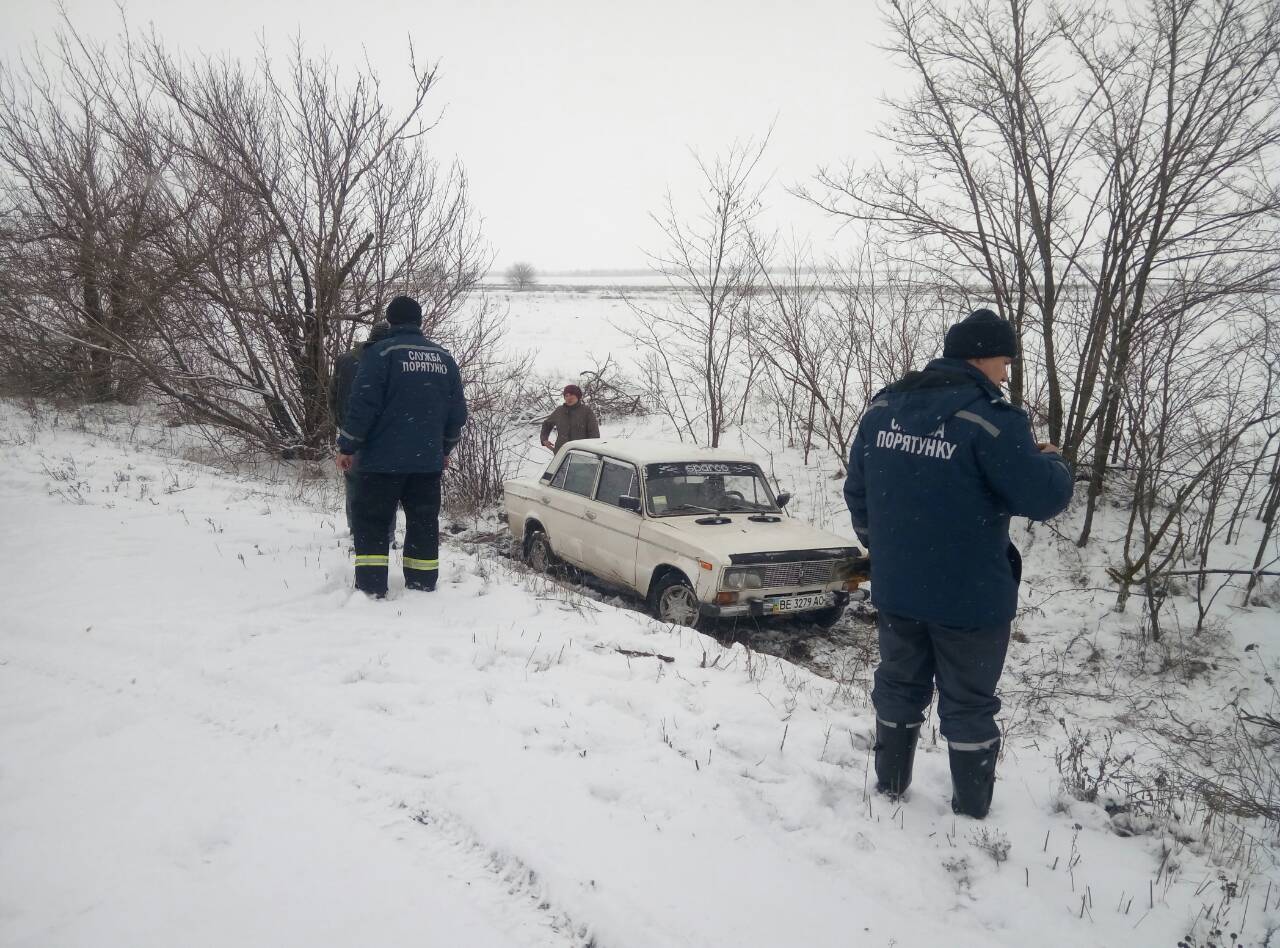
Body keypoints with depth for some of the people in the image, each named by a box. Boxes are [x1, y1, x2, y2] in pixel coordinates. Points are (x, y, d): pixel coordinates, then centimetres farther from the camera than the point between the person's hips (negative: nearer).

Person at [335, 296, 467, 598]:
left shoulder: (381, 352, -7)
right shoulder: (444, 358, 9)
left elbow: (363, 405, -12)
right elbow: (458, 412, 13)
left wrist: (347, 447, -4)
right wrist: (444, 448, 24)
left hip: (383, 459, -4)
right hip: (428, 460, 5)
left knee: (371, 522, 4)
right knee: (423, 523, 11)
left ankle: (371, 587, 0)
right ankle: (422, 585, 14)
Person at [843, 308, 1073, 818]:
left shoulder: (882, 407, 1)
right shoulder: (990, 419, -20)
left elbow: (856, 491, 9)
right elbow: (1045, 498, -18)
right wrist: (1051, 462, 5)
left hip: (896, 589, 5)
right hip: (970, 596, -5)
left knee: (899, 686, 21)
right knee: (968, 703, 11)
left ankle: (889, 782, 35)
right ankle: (971, 808, 25)